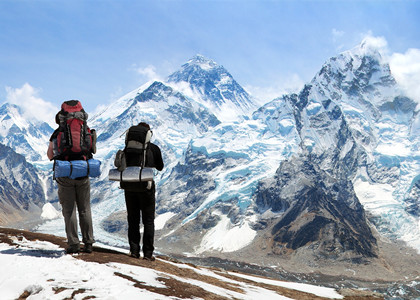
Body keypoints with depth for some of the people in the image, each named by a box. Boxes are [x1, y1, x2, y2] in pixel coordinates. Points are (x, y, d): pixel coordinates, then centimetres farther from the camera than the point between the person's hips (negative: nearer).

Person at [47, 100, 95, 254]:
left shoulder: (59, 132, -4)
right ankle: (88, 243, 10)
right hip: (83, 175, 2)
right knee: (85, 210, 9)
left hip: (65, 175, -2)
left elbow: (50, 154, 1)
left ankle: (73, 244, 1)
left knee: (69, 210, 3)